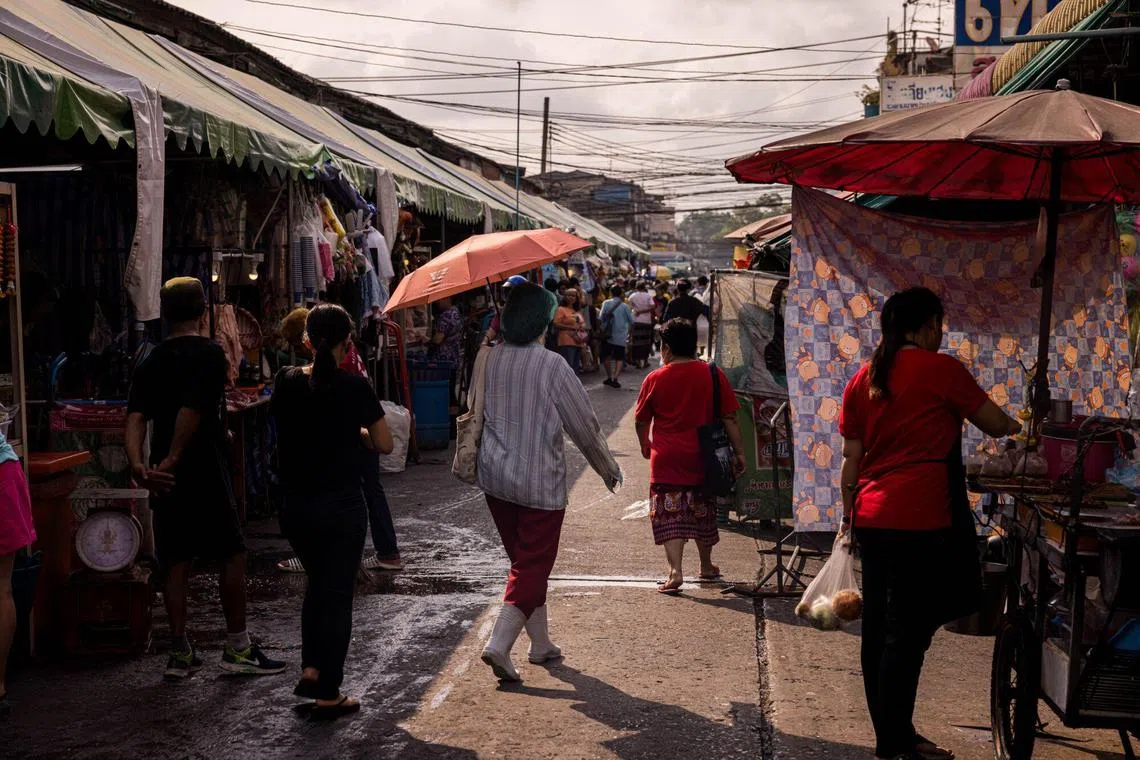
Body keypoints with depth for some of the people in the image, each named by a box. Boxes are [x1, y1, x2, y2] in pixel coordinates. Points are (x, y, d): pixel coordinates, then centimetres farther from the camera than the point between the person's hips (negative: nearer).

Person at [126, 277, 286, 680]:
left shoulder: (151, 362, 10)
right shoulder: (209, 353, -7)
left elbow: (135, 417, -4)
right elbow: (193, 410, -19)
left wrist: (138, 464, -13)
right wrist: (173, 459, -17)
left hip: (166, 477, 6)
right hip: (206, 472, -6)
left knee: (175, 560, 9)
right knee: (232, 555, 4)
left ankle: (179, 652, 12)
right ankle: (237, 648, 7)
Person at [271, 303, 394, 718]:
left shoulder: (287, 382, -2)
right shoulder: (354, 386, -12)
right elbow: (384, 444, -7)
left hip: (295, 507, 4)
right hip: (341, 508, -4)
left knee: (317, 583, 25)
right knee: (338, 593, 5)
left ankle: (311, 669, 16)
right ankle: (328, 694, 7)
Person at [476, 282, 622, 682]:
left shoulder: (488, 359, -2)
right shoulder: (552, 366, -17)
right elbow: (584, 425, -8)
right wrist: (607, 467, 5)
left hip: (495, 477, 6)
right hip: (539, 482, -6)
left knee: (525, 559, 19)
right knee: (532, 564, 2)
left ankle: (540, 643, 29)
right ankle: (499, 645, -11)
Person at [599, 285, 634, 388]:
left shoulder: (606, 303, -4)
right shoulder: (625, 306, -3)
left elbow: (601, 318, -10)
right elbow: (632, 321, 2)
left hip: (608, 334, 0)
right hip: (621, 336, 0)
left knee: (606, 356, 19)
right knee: (619, 358, 5)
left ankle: (609, 377, 25)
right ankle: (615, 378, -13)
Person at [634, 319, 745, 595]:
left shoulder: (655, 379, -5)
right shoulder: (713, 375, -2)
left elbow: (641, 420, 5)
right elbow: (729, 417, -2)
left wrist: (646, 446, 23)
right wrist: (739, 451, 5)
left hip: (667, 459, -3)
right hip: (703, 458, 3)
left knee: (669, 514, -1)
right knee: (703, 512, 19)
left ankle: (675, 570, -16)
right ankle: (706, 567, 33)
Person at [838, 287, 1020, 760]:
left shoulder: (863, 379, 11)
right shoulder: (941, 369, -5)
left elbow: (851, 458, 11)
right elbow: (995, 424, 6)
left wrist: (848, 515, 19)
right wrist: (1015, 428, 27)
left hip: (871, 519, 7)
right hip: (919, 520, -7)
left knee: (878, 627, 12)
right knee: (908, 632, -2)